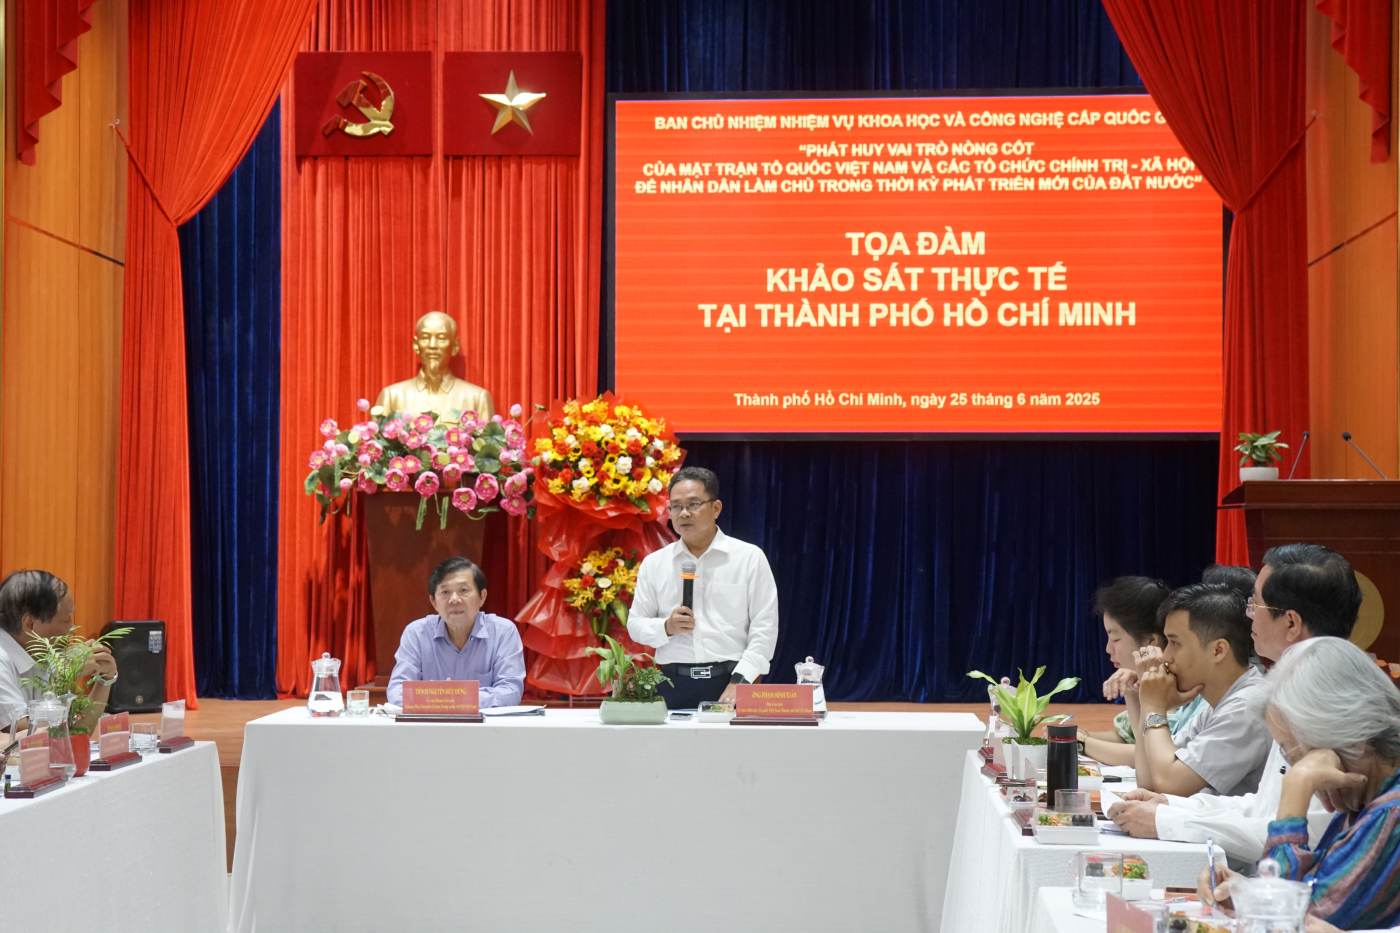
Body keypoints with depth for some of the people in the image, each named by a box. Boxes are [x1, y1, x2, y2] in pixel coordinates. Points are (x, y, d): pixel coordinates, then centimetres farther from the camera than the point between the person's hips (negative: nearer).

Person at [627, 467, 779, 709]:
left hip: (730, 683, -2)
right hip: (673, 685, 2)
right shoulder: (654, 563, 9)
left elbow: (764, 628, -1)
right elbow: (635, 624, 11)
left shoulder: (749, 557, 2)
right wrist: (666, 627, -10)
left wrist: (739, 681, -11)